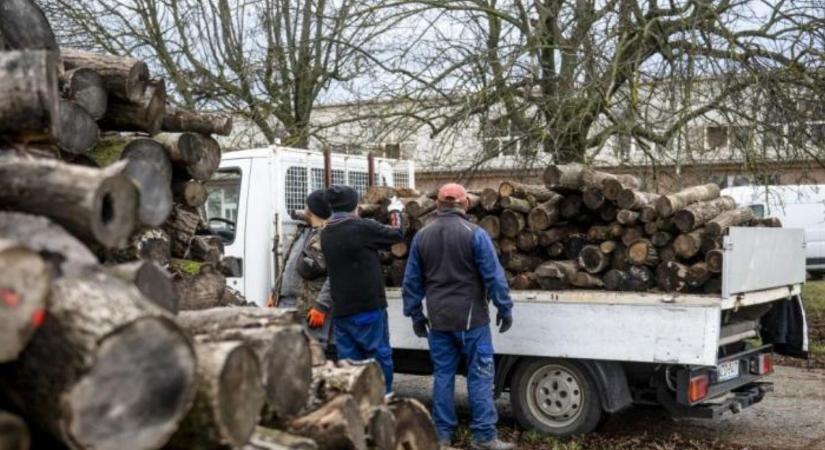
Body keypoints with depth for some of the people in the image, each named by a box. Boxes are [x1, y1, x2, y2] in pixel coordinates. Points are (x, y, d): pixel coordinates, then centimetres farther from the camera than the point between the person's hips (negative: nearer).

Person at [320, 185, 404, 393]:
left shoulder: (326, 234, 8)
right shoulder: (363, 227, -13)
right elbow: (397, 235, 0)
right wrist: (397, 220, 21)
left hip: (340, 311, 6)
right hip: (368, 308, -6)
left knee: (348, 361, 9)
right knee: (380, 358, 5)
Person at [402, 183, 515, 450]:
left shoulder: (422, 236, 5)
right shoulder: (475, 234, -9)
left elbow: (412, 280, 10)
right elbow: (493, 276, -9)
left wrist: (415, 314, 18)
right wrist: (505, 308, 0)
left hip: (438, 318, 4)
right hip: (470, 317, -4)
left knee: (443, 374, 11)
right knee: (479, 374, 1)